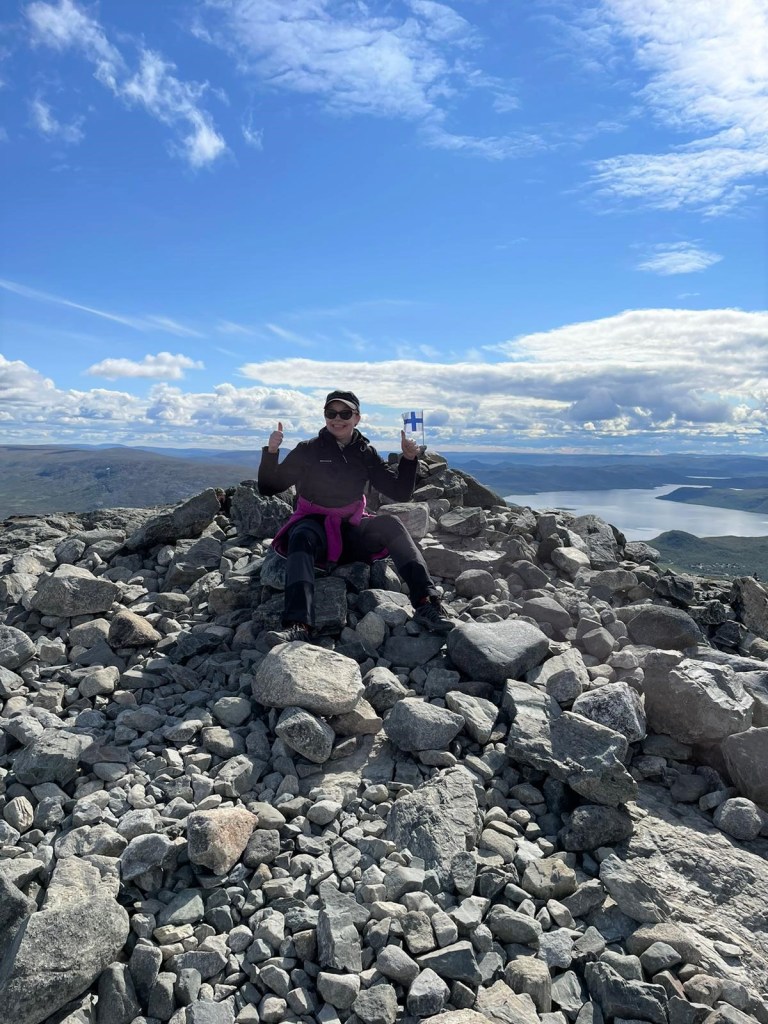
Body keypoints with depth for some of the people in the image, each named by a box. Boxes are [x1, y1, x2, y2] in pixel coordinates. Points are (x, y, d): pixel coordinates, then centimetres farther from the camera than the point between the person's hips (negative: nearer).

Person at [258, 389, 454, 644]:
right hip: (316, 526, -2)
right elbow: (269, 488, -1)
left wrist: (408, 459, -7)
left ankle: (426, 602, -36)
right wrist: (271, 453, -18)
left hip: (352, 531, 2)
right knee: (301, 536, -36)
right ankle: (298, 624, -52)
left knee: (390, 523, -25)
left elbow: (400, 493, 9)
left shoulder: (365, 453, 9)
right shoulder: (308, 450, 2)